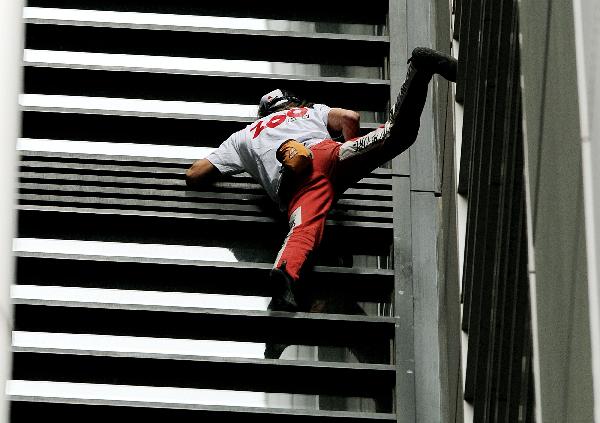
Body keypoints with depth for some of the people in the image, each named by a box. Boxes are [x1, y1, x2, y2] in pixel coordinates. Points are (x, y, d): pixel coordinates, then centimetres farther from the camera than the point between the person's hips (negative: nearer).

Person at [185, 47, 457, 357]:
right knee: (395, 133, -16)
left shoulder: (243, 136, 40)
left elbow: (193, 177, 35)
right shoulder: (308, 112, 41)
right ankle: (419, 69, -33)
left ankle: (285, 273, -59)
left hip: (292, 182, 0)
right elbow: (351, 119, 24)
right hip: (325, 153, 0)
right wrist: (353, 156, 40)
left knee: (303, 231, -29)